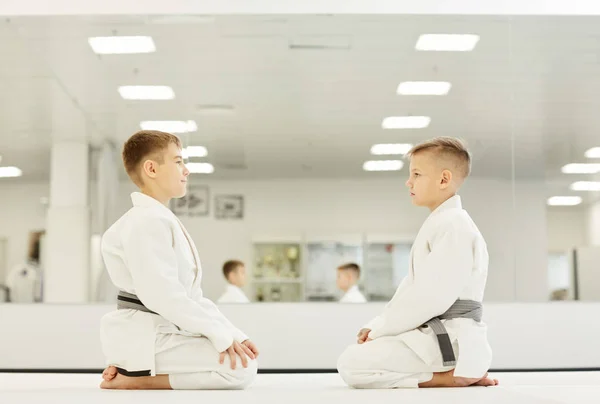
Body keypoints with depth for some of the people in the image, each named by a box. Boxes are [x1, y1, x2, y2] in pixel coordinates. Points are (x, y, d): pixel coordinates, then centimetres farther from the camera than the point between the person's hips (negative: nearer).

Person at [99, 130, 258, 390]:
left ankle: (133, 369, 8)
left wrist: (234, 335, 4)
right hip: (143, 338, -10)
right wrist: (221, 334, -20)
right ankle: (134, 378, -10)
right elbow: (162, 295, -24)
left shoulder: (165, 221, 18)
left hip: (161, 333, 10)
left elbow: (191, 295, 16)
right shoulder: (147, 222, -14)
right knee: (241, 367, -17)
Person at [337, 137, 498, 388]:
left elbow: (434, 297, -23)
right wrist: (375, 327, 6)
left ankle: (451, 377, -11)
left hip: (452, 342, -11)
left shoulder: (454, 225, -15)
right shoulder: (437, 224, 20)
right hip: (437, 337, 11)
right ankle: (455, 372, 7)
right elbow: (411, 286, 19)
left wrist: (380, 330, -14)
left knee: (352, 364, -18)